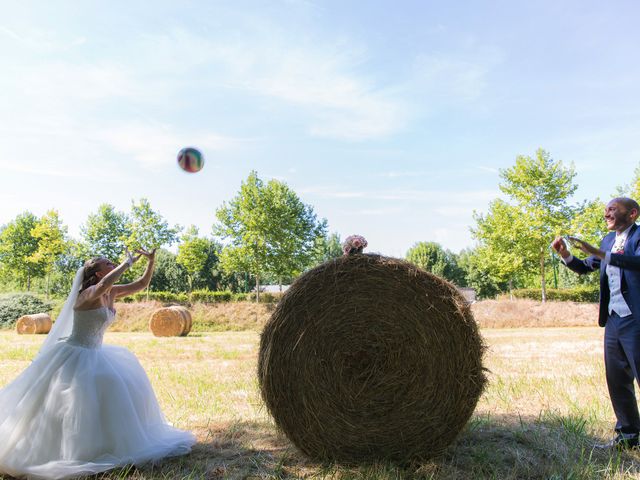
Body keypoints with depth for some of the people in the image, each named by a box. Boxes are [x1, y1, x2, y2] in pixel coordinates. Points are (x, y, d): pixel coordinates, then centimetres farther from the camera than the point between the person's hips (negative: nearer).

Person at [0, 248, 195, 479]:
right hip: (74, 355, -10)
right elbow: (104, 284, -46)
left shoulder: (111, 293, 3)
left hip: (93, 354, 10)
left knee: (121, 387, 16)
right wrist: (128, 262, -36)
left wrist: (151, 260, -4)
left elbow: (141, 285, 8)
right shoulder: (89, 293, -21)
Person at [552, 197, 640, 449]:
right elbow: (584, 268, 20)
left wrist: (599, 253, -30)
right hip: (613, 320, 7)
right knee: (617, 380, 12)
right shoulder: (608, 240, 15)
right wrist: (565, 255, 3)